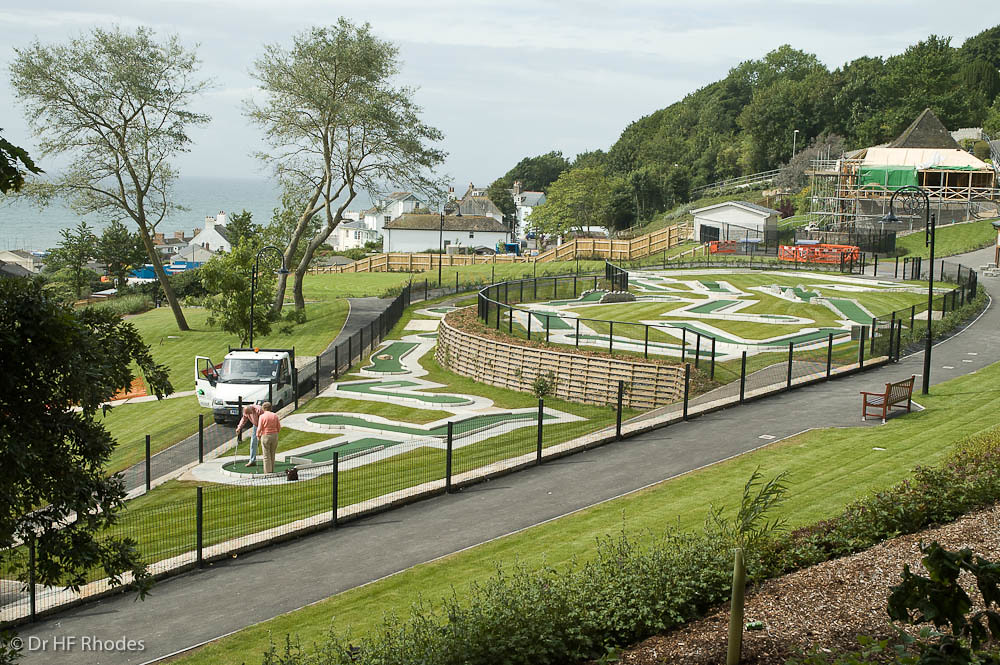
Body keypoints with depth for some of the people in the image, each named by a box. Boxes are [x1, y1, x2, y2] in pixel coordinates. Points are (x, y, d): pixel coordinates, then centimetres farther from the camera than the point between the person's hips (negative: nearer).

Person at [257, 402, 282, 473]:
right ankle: (272, 471, 18)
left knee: (266, 456, 2)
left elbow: (259, 428, -10)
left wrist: (258, 435, 10)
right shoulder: (275, 415, 2)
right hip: (274, 436, 3)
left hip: (265, 436, -3)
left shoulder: (262, 416, -8)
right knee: (272, 455, 14)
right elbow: (279, 428, 2)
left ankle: (267, 472, 2)